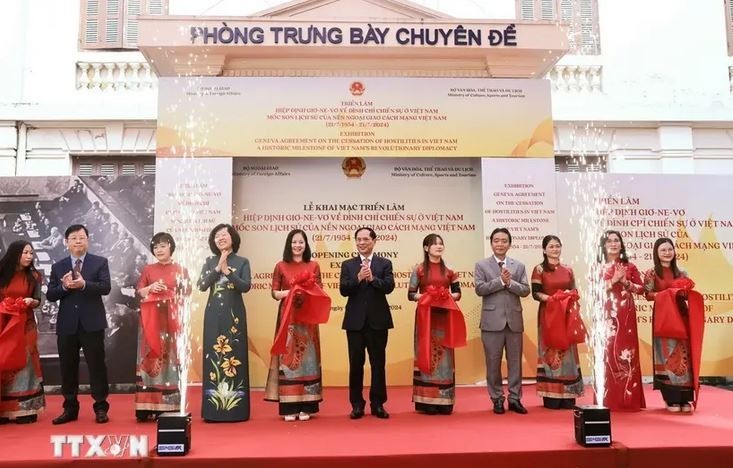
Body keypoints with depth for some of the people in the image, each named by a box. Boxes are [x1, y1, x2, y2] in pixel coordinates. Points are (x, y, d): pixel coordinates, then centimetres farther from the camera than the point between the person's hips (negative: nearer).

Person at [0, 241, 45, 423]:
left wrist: (31, 301, -16)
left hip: (25, 325, 0)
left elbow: (37, 301, 3)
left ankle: (25, 409, 2)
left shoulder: (34, 276, 3)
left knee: (23, 363, 0)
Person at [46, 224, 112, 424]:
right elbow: (50, 295, 4)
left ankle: (101, 408, 11)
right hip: (66, 324, 3)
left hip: (91, 323, -3)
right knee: (68, 368, 10)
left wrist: (83, 284, -26)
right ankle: (70, 409, 21)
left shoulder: (100, 262, 2)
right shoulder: (58, 266, 10)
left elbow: (106, 287, -11)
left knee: (97, 366, 2)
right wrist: (64, 287, -15)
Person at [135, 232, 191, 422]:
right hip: (151, 319, 1)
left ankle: (171, 406, 2)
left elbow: (187, 293, 5)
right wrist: (151, 288, -7)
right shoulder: (147, 269, 11)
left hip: (172, 319, -1)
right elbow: (139, 292, 10)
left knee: (171, 357, -3)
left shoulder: (181, 269, 7)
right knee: (151, 358, -2)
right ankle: (149, 406, 1)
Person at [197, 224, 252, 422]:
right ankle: (213, 409, 7)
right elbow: (201, 285, -3)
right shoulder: (210, 261, 9)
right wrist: (217, 269, -12)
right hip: (214, 314, 2)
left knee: (234, 355, -2)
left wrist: (227, 271, -15)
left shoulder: (242, 261, 4)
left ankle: (235, 408, 4)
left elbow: (246, 286, -8)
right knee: (213, 356, 1)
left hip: (234, 314, -2)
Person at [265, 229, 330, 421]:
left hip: (307, 317, 1)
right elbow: (274, 292, 3)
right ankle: (289, 407, 3)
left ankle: (305, 407, 7)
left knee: (306, 357, 1)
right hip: (287, 317, -1)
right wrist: (290, 292, -13)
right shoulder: (281, 266, 5)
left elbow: (320, 291, 6)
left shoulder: (313, 266, 8)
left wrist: (307, 293, -13)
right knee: (288, 358, -2)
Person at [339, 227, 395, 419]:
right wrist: (358, 278, -20)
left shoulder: (385, 263, 5)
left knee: (378, 363, 5)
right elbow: (343, 290, -5)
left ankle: (377, 404, 16)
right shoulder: (347, 264, 7)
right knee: (356, 364, 6)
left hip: (378, 320, 0)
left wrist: (373, 278, -24)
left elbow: (389, 287, -9)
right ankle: (357, 404, 16)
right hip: (355, 321, 1)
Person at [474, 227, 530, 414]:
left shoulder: (519, 266, 10)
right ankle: (497, 399, 15)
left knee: (515, 361, 7)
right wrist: (501, 280, -14)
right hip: (492, 320, -2)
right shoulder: (481, 265, 3)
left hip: (514, 320, 2)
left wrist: (510, 282, -14)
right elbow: (479, 289, -9)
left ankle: (515, 399, 16)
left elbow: (526, 290, 2)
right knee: (493, 362, 3)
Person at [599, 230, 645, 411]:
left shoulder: (630, 266, 10)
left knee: (626, 352, 0)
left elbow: (640, 288, 8)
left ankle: (628, 399, 7)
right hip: (606, 314, -2)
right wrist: (613, 281, -13)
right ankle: (607, 400, 2)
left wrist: (626, 282, -8)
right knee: (607, 352, -4)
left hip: (626, 315, 2)